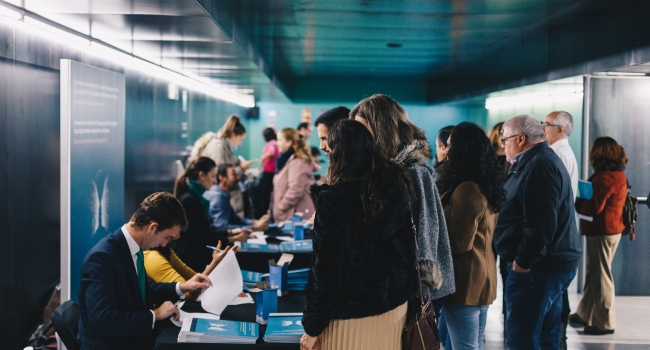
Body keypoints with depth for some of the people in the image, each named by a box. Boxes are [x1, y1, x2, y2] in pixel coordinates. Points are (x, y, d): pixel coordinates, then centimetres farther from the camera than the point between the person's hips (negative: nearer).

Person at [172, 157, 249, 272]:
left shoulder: (195, 197, 13)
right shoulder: (189, 200, -19)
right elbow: (201, 240, -19)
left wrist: (231, 232, 11)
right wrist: (233, 239, -17)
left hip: (196, 259, 10)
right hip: (190, 261, -10)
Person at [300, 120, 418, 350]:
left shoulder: (333, 200, -18)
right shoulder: (396, 186, -2)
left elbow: (323, 266, -14)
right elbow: (406, 248, 5)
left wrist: (313, 325, -7)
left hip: (350, 311, -5)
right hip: (394, 305, 6)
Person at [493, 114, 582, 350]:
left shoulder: (539, 166, -17)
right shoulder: (544, 160, 18)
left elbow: (540, 223, -25)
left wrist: (523, 261, -18)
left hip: (538, 267, -11)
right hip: (552, 262, 11)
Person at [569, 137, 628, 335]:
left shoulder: (605, 177, -18)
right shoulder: (617, 174, 14)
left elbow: (594, 207, -20)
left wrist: (575, 202, -4)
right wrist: (582, 201, 7)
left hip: (602, 231, -10)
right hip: (610, 229, 10)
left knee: (600, 276, -3)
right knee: (593, 274, 16)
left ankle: (605, 323, 4)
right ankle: (585, 314, 25)